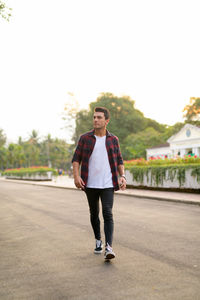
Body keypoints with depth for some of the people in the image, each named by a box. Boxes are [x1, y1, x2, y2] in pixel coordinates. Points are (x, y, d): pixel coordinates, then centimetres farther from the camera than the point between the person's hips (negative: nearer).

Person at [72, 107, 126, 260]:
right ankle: (98, 240, 33)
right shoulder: (85, 138, 2)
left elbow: (119, 160, 10)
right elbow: (76, 158, 2)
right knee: (94, 213, 13)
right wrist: (76, 175, -13)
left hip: (107, 184, -1)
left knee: (108, 214, -12)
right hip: (90, 184, 1)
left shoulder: (113, 139, 4)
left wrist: (122, 176, -6)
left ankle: (109, 247, -16)